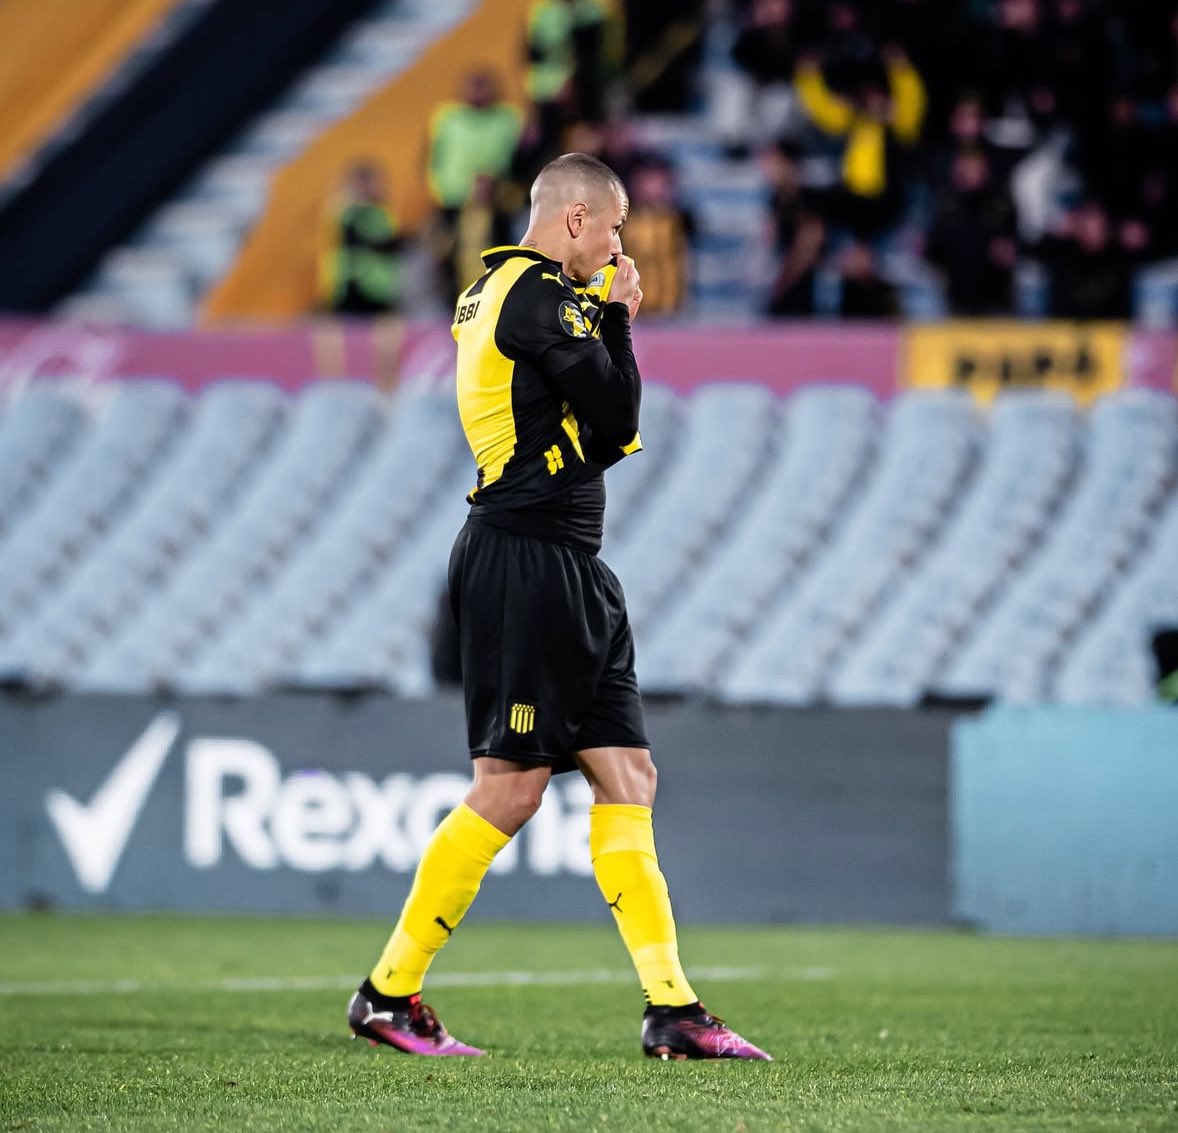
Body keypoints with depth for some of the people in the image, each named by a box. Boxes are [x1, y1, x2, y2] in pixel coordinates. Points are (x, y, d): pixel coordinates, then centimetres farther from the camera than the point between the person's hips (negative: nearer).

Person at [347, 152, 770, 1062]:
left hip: (567, 572, 11)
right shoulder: (540, 295, -12)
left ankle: (671, 1007, 2)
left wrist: (612, 320, 11)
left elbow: (595, 431, 21)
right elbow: (616, 419, -12)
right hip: (529, 563, -11)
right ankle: (388, 993, -1)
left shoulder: (497, 289, 19)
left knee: (626, 774, 5)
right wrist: (616, 318, 0)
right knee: (511, 788, -8)